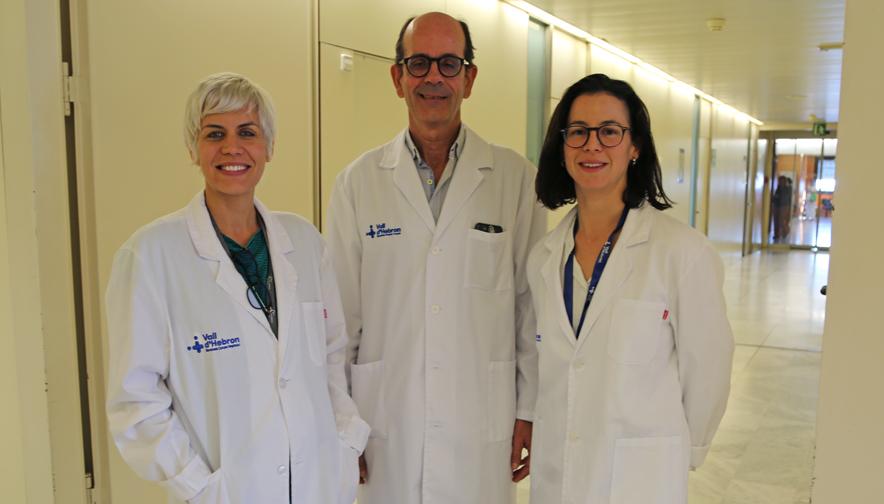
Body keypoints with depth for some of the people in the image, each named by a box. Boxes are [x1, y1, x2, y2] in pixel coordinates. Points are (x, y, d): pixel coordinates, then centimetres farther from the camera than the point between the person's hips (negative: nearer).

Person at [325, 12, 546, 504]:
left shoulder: (516, 177, -3)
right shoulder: (358, 182, -1)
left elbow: (535, 306, 0)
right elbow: (340, 314, 1)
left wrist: (530, 411, 1)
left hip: (484, 426, 0)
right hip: (386, 426, 1)